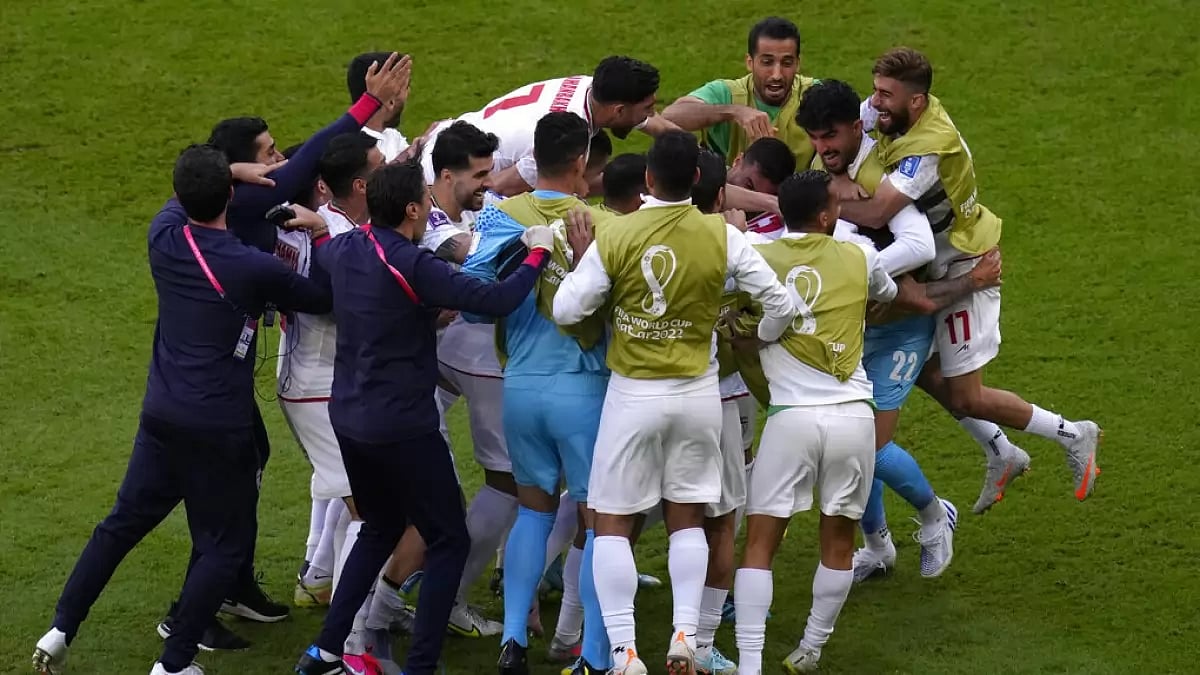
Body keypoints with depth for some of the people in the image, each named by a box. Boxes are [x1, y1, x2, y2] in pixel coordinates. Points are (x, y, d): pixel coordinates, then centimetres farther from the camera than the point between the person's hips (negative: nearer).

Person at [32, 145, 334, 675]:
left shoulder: (165, 237, -3)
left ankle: (60, 632, 16)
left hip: (161, 413, 6)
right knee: (224, 546, 7)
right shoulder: (254, 269, -18)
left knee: (123, 522, 18)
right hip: (219, 427, -6)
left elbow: (182, 202, 22)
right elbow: (325, 299, -3)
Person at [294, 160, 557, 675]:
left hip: (350, 417, 8)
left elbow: (317, 258, 27)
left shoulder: (344, 250, 1)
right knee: (448, 541, 3)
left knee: (379, 530, 25)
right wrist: (537, 254, -10)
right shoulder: (412, 267, -22)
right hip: (403, 426, -8)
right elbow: (496, 300, -23)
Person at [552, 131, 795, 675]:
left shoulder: (614, 236, -15)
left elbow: (566, 311, -11)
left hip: (633, 393, -2)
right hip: (698, 392, 2)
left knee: (612, 523, 7)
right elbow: (779, 303, -4)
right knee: (687, 518, 17)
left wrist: (580, 262, 7)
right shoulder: (721, 236, -9)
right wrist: (755, 341, 17)